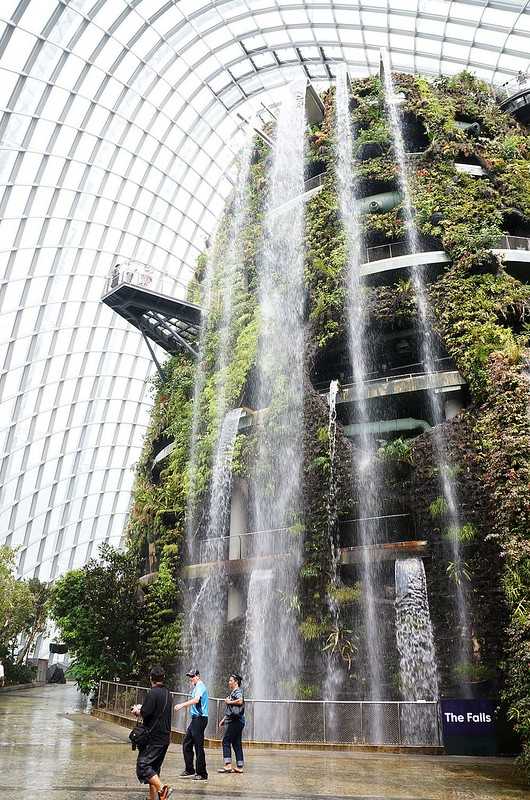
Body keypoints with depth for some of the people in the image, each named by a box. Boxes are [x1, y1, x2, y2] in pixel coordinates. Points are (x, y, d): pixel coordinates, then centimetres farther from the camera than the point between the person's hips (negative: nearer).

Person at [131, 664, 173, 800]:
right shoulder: (167, 693, 12)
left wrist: (137, 711, 3)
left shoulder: (153, 693, -15)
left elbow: (145, 714, -17)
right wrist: (141, 709, 19)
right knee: (154, 768, 16)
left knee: (143, 765, -7)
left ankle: (162, 789, -19)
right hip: (164, 737, 9)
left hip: (153, 738, -8)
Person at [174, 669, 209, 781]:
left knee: (198, 746, -6)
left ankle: (202, 774, 1)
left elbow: (196, 700, -31)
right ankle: (189, 770, 21)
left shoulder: (200, 687, -13)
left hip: (200, 718, -10)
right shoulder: (196, 687, 18)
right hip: (195, 719, 10)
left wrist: (182, 704, -36)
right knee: (186, 744, 13)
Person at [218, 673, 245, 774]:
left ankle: (228, 765, -8)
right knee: (236, 743, 9)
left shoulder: (238, 691, -11)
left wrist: (229, 702, -19)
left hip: (235, 721, -10)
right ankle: (239, 766, 12)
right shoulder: (233, 692, 19)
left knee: (226, 741, -8)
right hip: (233, 721, 10)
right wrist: (224, 719, 22)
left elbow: (240, 701, -33)